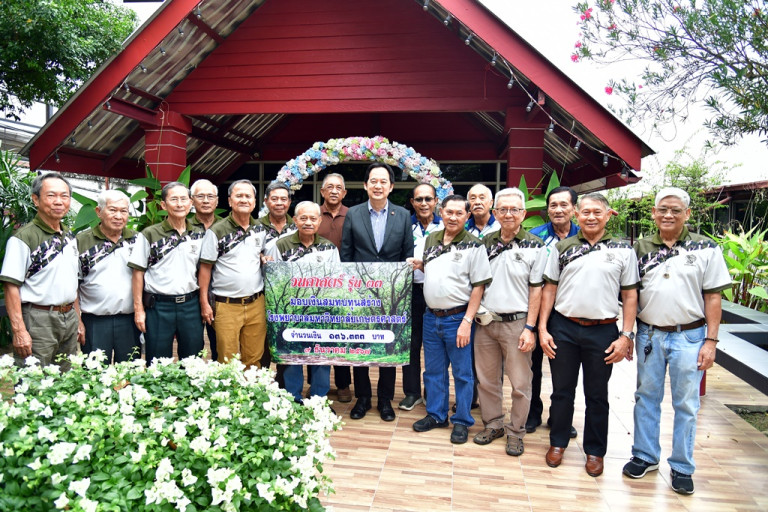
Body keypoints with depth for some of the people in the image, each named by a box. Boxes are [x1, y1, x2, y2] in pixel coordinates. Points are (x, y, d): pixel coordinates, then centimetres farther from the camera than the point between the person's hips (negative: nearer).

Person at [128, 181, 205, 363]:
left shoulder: (199, 235, 7)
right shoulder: (149, 235, -1)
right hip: (158, 306, -2)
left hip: (191, 305, 3)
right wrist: (139, 309, -6)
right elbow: (138, 273, -1)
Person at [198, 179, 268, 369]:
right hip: (226, 305, -3)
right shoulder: (216, 231, -4)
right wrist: (204, 302, -6)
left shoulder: (260, 229, 8)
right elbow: (205, 267, -3)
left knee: (254, 359, 9)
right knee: (227, 361, 2)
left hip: (256, 303, 4)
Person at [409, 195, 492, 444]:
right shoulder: (430, 240, 7)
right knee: (433, 370, 16)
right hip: (431, 317, 5)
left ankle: (462, 421, 23)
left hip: (457, 318, -5)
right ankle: (436, 415, 32)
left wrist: (467, 321, -17)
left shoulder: (473, 246, -10)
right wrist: (420, 265, 0)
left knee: (462, 373, 8)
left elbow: (478, 287, -12)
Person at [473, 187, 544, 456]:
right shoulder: (485, 243, 7)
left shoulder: (534, 246, -4)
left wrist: (530, 328, -10)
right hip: (485, 322, 4)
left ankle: (516, 431, 23)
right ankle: (493, 424, 30)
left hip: (516, 323, -3)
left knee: (520, 383, 5)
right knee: (487, 379, 13)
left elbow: (536, 290, -5)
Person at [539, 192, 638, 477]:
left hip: (603, 331, 0)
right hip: (563, 328, 1)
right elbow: (549, 290, 5)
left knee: (597, 395, 12)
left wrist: (626, 335, -3)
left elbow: (630, 296, 3)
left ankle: (595, 451, 29)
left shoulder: (623, 251, 2)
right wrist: (542, 328, -1)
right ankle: (558, 443, 30)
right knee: (562, 390, 12)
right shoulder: (561, 248, 4)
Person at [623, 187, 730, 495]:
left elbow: (713, 297, -2)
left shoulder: (706, 249, -2)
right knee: (646, 398, 12)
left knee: (686, 404, 7)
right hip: (649, 334, 2)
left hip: (689, 337, -2)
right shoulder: (640, 248, 3)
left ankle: (682, 467, 22)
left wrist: (711, 341, -7)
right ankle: (645, 456, 27)